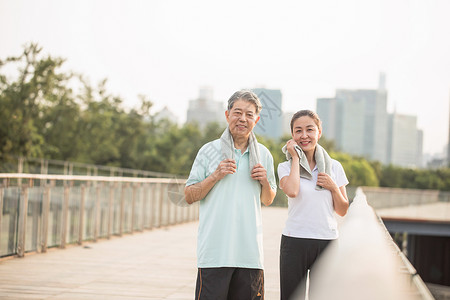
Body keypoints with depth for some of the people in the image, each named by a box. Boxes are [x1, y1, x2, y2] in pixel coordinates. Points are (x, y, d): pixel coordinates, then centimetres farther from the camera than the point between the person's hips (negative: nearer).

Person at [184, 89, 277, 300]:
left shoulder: (264, 155, 13)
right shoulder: (209, 151, 3)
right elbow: (189, 196, 2)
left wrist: (265, 182, 0)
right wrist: (215, 176, -11)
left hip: (250, 252, 3)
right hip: (215, 251, -3)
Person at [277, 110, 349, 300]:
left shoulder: (334, 167, 9)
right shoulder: (286, 167, 4)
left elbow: (342, 211, 12)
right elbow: (292, 191, -19)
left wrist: (333, 187, -6)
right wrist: (295, 157, -6)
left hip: (327, 242, 2)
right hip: (294, 241, -1)